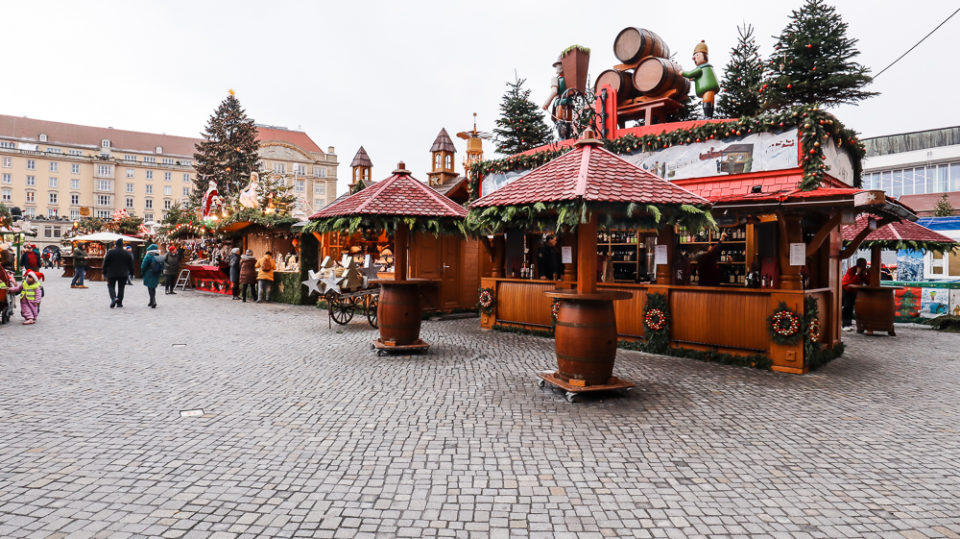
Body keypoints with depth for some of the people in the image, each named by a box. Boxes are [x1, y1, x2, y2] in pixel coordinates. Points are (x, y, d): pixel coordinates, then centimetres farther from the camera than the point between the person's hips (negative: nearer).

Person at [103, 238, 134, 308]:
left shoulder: (110, 252, -5)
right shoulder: (127, 253, 1)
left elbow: (105, 263, -2)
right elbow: (130, 264, 7)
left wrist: (104, 272, 7)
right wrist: (131, 272, 17)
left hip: (112, 273, -2)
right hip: (123, 274, 2)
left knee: (111, 286, 7)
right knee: (121, 288, 6)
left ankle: (113, 298, -20)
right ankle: (119, 303, 7)